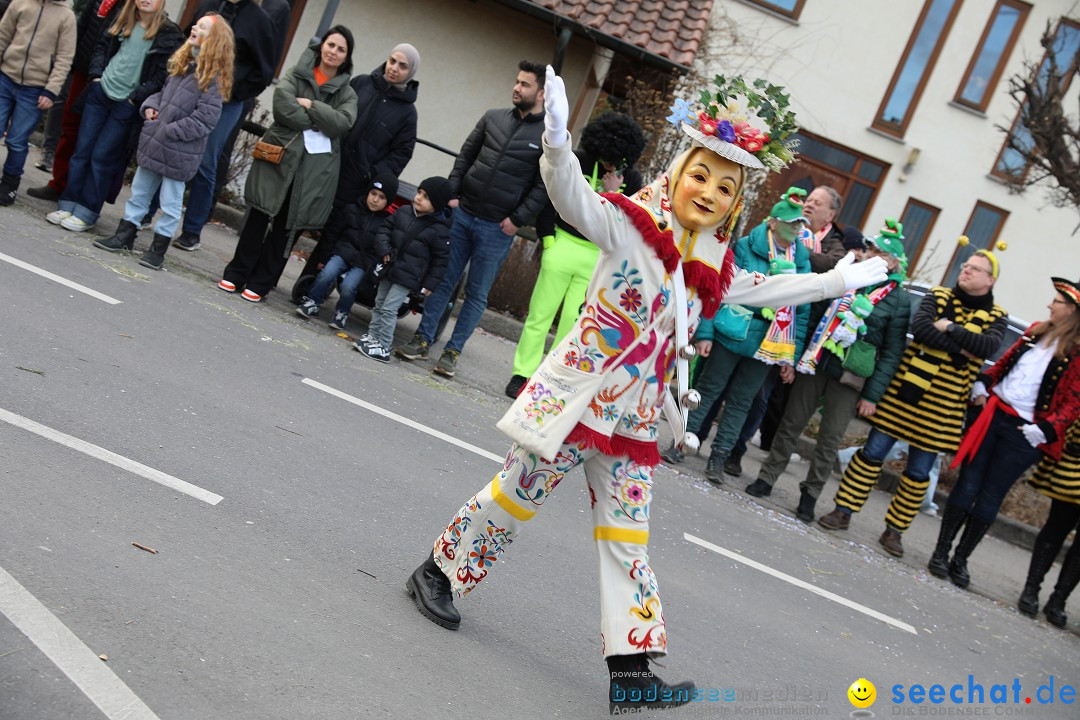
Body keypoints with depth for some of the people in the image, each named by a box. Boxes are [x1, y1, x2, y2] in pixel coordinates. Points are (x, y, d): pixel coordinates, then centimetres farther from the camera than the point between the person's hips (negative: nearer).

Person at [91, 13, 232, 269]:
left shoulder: (214, 77, -16)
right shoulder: (182, 63, 8)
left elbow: (206, 118, -20)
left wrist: (169, 131, -19)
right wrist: (151, 105, 1)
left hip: (179, 151, -7)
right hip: (153, 143, 7)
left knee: (170, 202, 5)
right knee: (139, 192, 18)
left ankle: (158, 249, 18)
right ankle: (125, 236, 30)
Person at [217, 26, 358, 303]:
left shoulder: (347, 93, 10)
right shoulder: (296, 75, 7)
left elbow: (343, 123, -9)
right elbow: (283, 105, -11)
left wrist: (310, 105, -12)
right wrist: (318, 123, -11)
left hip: (314, 169, 1)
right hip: (278, 155, -1)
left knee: (284, 226, 5)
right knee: (258, 218, 1)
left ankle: (260, 283, 12)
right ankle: (236, 274, 11)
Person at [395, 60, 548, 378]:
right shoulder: (493, 118, 8)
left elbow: (544, 186, -8)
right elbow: (465, 156, 12)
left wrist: (518, 219, -12)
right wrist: (452, 193, 2)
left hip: (497, 229, -4)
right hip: (462, 213, 4)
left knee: (476, 293, 4)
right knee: (443, 280, 7)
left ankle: (452, 351, 12)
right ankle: (423, 340, 16)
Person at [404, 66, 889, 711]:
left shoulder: (716, 268, 8)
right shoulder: (629, 223, -10)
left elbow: (769, 289, 26)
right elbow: (574, 197, -27)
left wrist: (842, 280, 31)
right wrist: (558, 142, -47)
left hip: (635, 416, 6)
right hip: (579, 393, -6)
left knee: (628, 537, 7)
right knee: (518, 493, 7)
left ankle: (631, 668, 10)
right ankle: (438, 571, 30)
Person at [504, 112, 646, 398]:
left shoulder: (631, 179, 1)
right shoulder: (576, 162, -3)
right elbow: (548, 200, 3)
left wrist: (614, 195, -15)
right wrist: (548, 241, -5)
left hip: (597, 258, 1)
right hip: (564, 246, -1)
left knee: (572, 322, 3)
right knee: (540, 315, 2)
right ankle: (522, 374, 11)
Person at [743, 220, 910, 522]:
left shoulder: (899, 301, -3)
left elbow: (892, 353, -3)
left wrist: (873, 394, -8)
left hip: (850, 378, -3)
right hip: (815, 363, 3)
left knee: (830, 439, 3)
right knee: (791, 424, 8)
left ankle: (810, 494, 15)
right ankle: (767, 477, 20)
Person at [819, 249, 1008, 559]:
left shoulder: (996, 317, 4)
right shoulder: (938, 296, 5)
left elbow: (988, 346, -18)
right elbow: (919, 327, -14)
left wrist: (949, 328, -16)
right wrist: (961, 348, -16)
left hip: (943, 405, 0)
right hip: (905, 390, 0)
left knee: (918, 472, 6)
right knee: (873, 452, 1)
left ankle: (894, 530, 18)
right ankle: (844, 511, 11)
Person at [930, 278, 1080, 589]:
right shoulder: (1037, 332, 9)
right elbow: (1004, 362, 19)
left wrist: (1045, 430, -16)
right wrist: (982, 386, 5)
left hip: (1024, 432, -4)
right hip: (992, 413, 4)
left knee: (990, 497, 3)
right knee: (967, 485, 3)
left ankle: (961, 560, 16)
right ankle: (941, 551, 13)